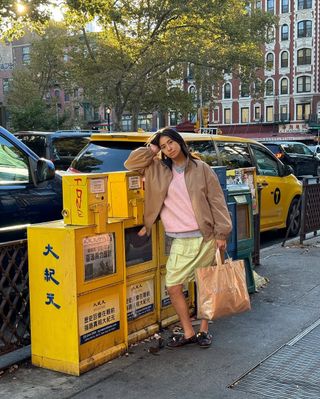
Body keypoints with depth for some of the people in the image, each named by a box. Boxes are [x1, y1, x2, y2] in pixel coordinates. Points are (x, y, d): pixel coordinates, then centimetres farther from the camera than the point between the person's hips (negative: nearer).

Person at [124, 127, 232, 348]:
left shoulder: (201, 168, 0)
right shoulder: (158, 169, 7)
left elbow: (217, 201, -2)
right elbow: (131, 163, 7)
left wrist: (221, 233, -7)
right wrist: (152, 149, 3)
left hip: (205, 237, -2)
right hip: (180, 240, 3)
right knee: (173, 285, -2)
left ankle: (204, 330, 23)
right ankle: (188, 333, 13)